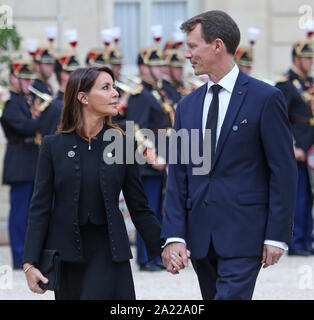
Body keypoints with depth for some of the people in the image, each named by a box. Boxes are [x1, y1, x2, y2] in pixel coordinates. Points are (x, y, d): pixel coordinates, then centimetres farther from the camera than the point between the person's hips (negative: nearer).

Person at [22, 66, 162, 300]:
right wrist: (30, 263, -8)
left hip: (108, 252, 0)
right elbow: (40, 208, -1)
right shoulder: (54, 145, 0)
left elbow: (139, 208, 7)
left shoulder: (122, 143, 2)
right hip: (66, 252, 0)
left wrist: (163, 249, 2)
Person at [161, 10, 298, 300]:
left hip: (243, 233, -6)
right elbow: (178, 175, 9)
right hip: (200, 236, 6)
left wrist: (277, 235, -9)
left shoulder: (265, 98, -4)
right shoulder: (187, 106, 12)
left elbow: (284, 170, -5)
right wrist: (174, 235, -1)